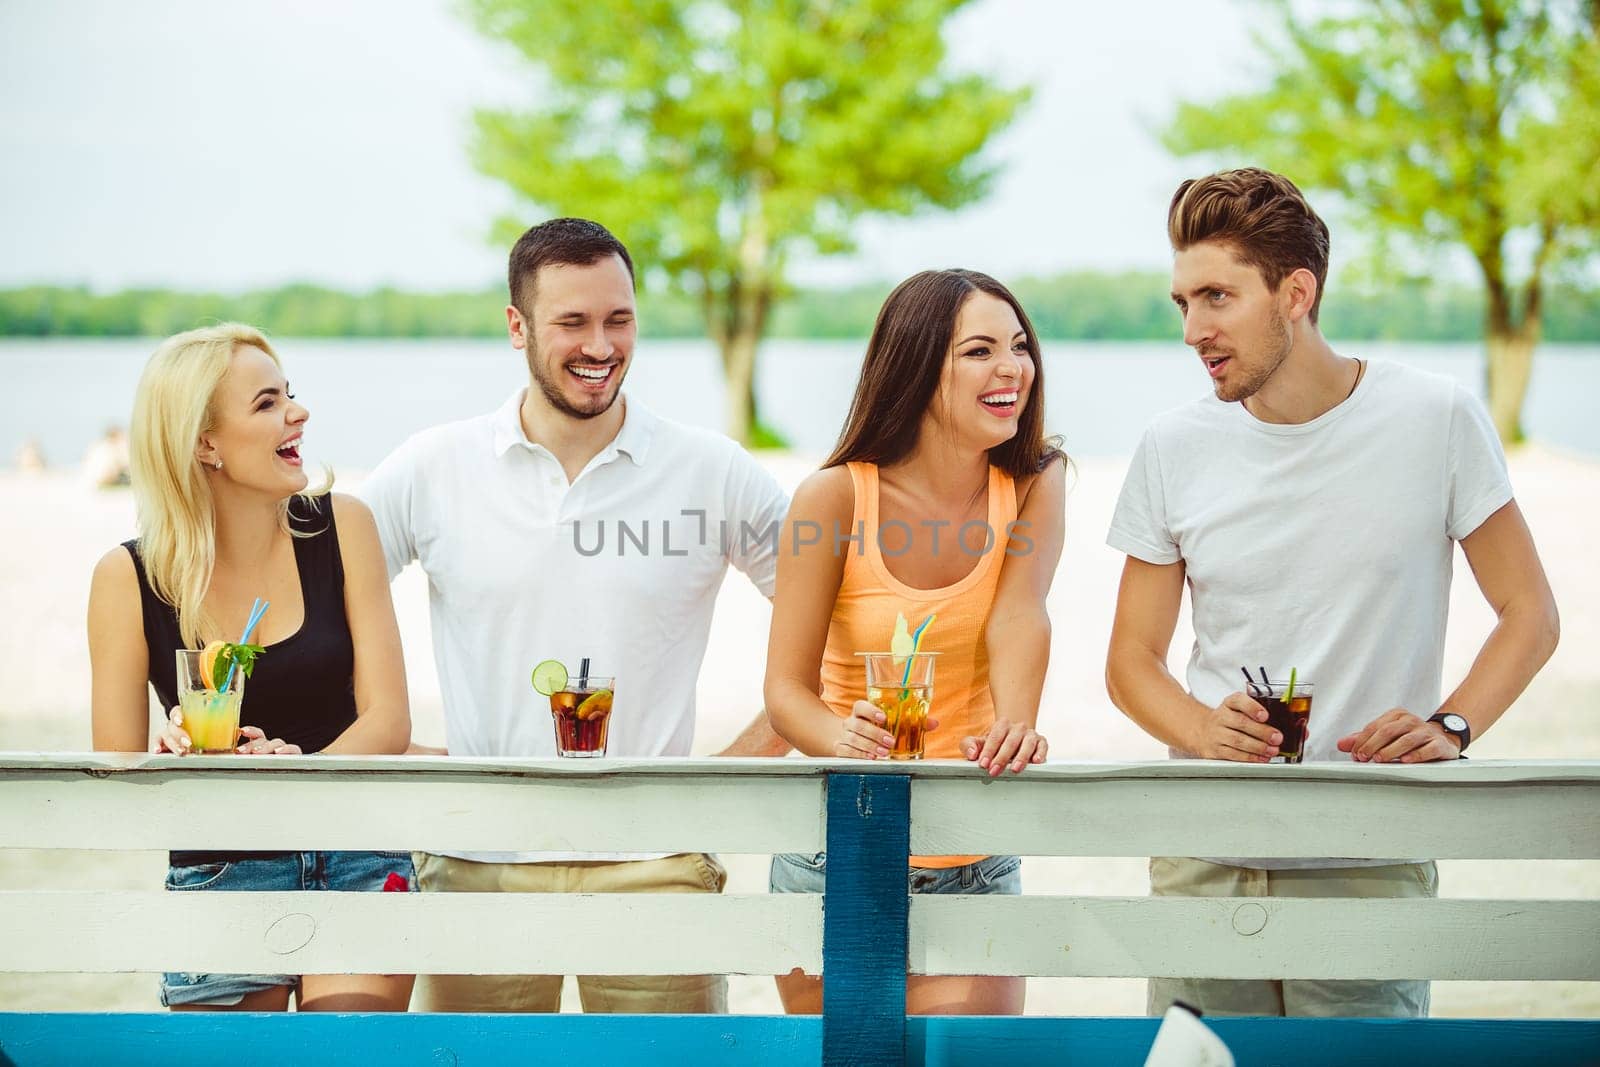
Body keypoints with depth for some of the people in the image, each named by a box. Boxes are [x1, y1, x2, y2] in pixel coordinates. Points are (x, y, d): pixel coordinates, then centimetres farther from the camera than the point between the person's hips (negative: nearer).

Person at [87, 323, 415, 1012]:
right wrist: (170, 760, -24)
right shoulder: (129, 579, -4)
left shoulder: (341, 528, -1)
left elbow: (388, 720, -6)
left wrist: (300, 771, -24)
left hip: (357, 863, 0)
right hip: (218, 872, 0)